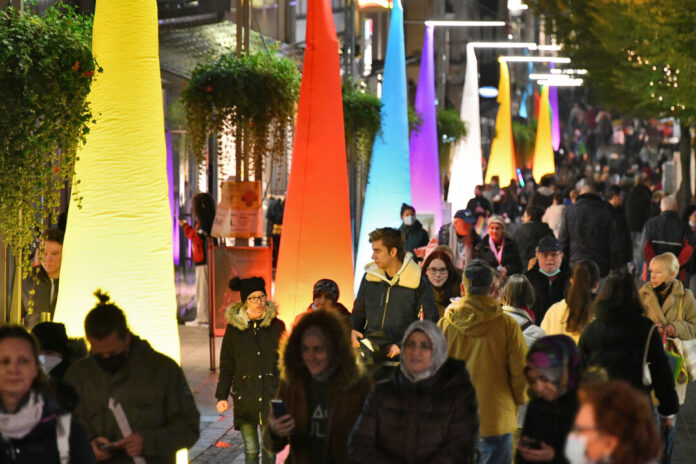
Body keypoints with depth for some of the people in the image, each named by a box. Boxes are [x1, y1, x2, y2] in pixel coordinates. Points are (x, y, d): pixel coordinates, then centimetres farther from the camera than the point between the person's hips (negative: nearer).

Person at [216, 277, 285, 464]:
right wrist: (221, 396, 1)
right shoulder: (234, 328, 1)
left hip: (271, 396, 0)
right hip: (245, 398, 0)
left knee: (270, 447, 3)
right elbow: (226, 366, 6)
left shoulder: (276, 326, 2)